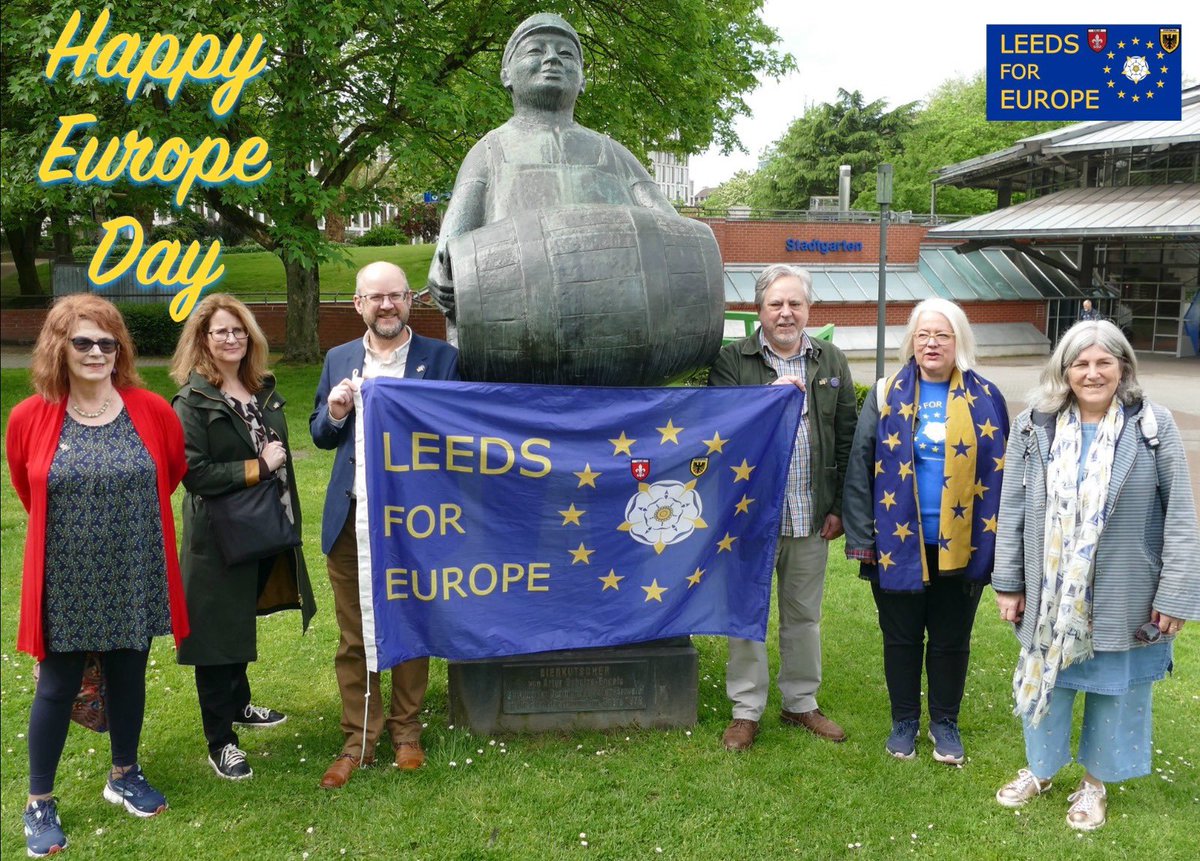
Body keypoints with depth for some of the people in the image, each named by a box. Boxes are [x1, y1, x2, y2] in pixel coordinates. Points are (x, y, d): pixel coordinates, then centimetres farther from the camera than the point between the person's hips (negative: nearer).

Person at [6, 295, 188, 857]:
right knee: (58, 686, 8)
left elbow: (175, 472, 11)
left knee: (127, 676, 16)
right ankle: (40, 801, 25)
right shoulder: (29, 418, -8)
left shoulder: (152, 411, -7)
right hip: (65, 581, -1)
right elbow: (28, 492, 9)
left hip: (133, 577, 2)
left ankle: (124, 775, 37)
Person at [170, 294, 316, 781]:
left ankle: (239, 704, 40)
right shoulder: (193, 402, -12)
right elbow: (195, 473, -20)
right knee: (218, 631, 2)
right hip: (221, 537, -6)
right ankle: (220, 741, 13)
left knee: (242, 622, 21)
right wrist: (257, 468, -18)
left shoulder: (263, 390, 8)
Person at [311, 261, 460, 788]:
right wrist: (335, 412, -8)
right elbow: (319, 435, 13)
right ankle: (359, 740, 20)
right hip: (350, 519, 2)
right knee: (353, 637, 8)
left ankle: (406, 732, 27)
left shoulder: (441, 358, -1)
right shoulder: (339, 360, 9)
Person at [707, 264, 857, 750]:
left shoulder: (832, 362, 8)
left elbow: (847, 440, 7)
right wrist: (770, 396, -23)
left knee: (804, 615, 14)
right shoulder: (732, 361, -1)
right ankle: (746, 711, 17)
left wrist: (839, 507, 2)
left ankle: (801, 704, 29)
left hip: (811, 516, 3)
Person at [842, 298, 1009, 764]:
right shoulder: (887, 395, -1)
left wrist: (996, 541, -2)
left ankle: (945, 723, 31)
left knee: (951, 640, 13)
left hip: (960, 546, 1)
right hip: (899, 544, 0)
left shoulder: (985, 399, 1)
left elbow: (1001, 474, 3)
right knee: (901, 637, 12)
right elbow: (860, 468, -3)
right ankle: (904, 722, 29)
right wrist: (861, 537, -7)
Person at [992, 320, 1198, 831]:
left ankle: (1095, 782, 34)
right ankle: (1040, 769, 39)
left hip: (1123, 596, -1)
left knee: (1114, 686, 13)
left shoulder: (1153, 426, -8)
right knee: (1045, 679, 16)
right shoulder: (1034, 425, -3)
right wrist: (1008, 583, 1)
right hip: (1050, 593, 2)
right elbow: (1012, 510, 1)